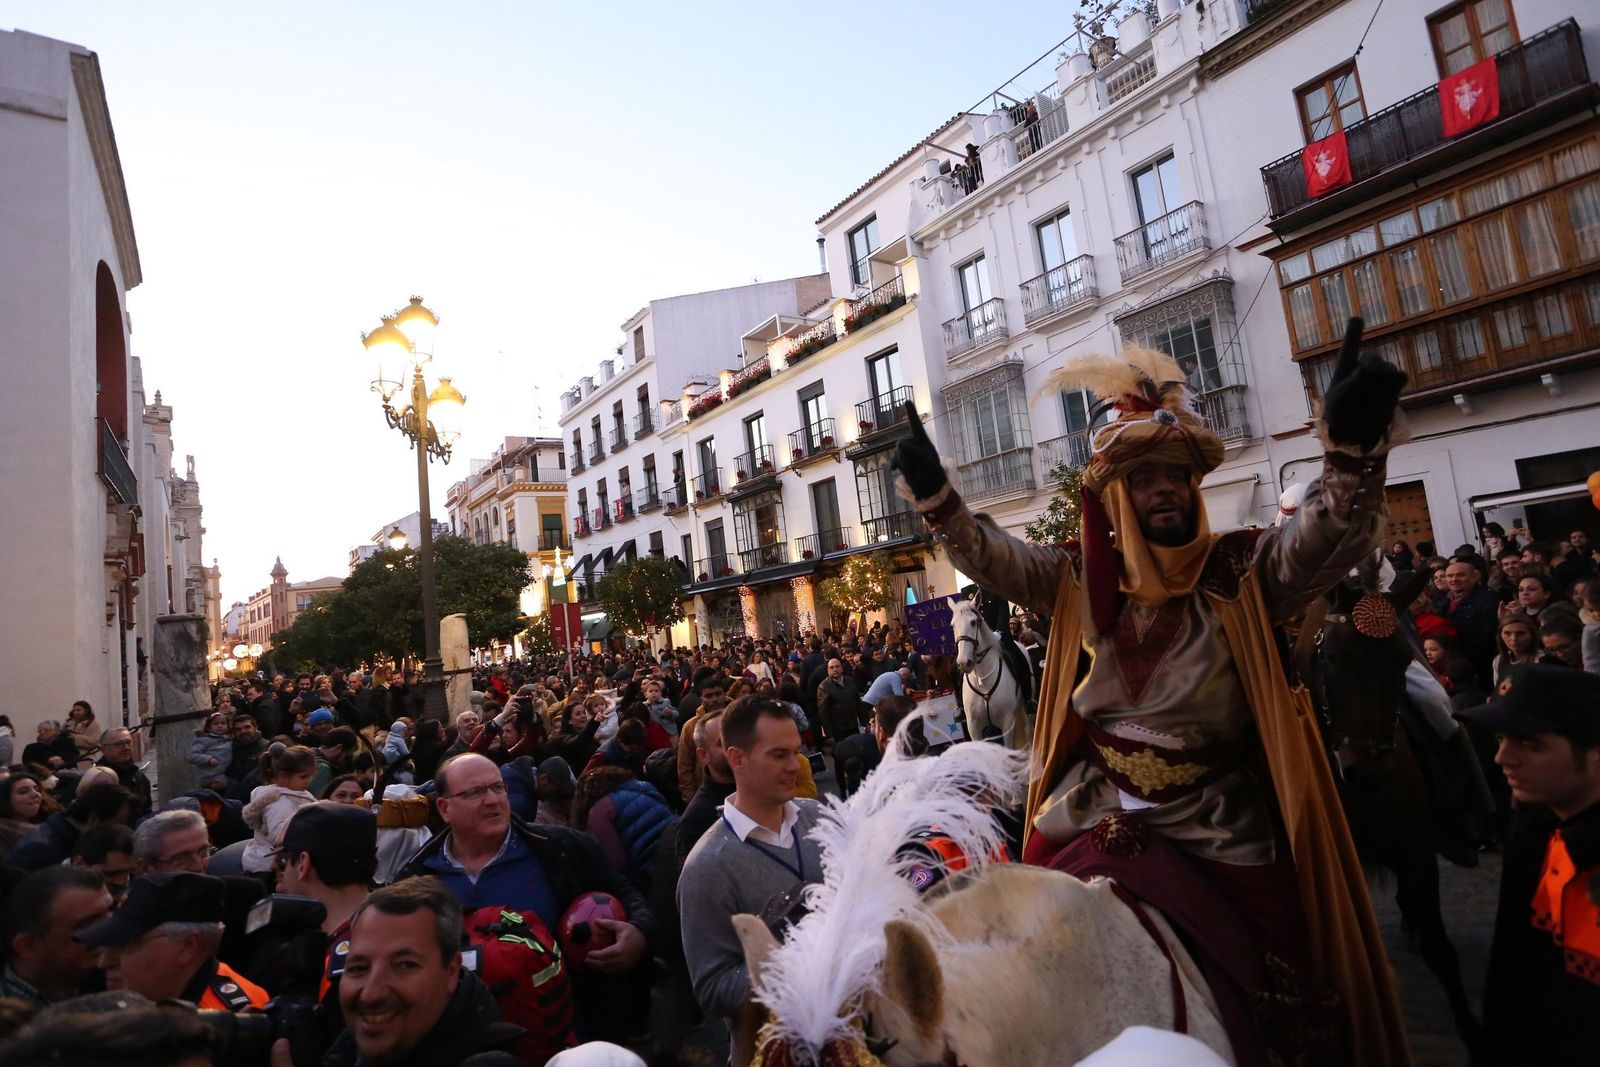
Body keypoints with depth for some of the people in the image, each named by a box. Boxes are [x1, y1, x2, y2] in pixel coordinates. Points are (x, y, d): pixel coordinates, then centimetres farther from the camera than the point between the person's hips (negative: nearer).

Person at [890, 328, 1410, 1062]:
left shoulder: (1241, 571, -6)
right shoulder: (1081, 580, 1)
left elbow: (1328, 535, -22)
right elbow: (985, 556, -1)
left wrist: (1351, 443, -42)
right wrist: (932, 490, -17)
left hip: (1221, 833, -1)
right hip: (1095, 825, 2)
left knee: (1243, 1005, 11)